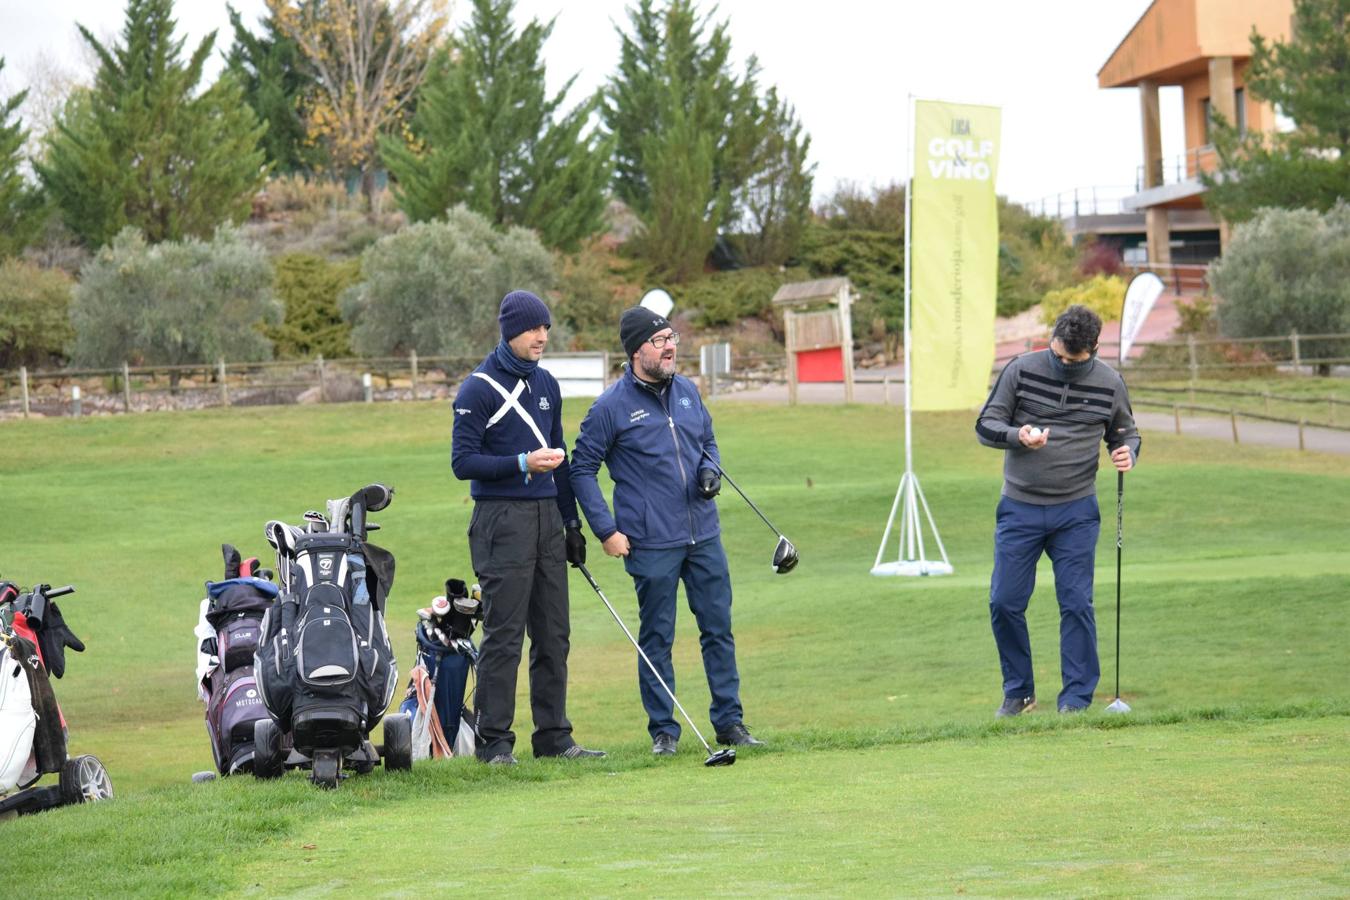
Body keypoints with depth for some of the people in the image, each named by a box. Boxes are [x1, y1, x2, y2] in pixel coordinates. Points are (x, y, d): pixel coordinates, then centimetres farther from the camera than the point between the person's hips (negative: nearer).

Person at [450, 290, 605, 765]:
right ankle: (494, 740, -4)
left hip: (547, 517, 7)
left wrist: (571, 521, 19)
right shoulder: (479, 389, -7)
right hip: (502, 520, -7)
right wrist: (522, 463, -20)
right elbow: (463, 462, -11)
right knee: (503, 637, -7)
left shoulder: (547, 384, 15)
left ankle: (554, 736, 12)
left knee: (553, 635, 7)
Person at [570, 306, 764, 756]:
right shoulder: (611, 407, -7)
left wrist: (710, 469, 0)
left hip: (703, 535, 5)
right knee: (656, 638, 3)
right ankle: (663, 730, 11)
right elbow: (582, 469, -2)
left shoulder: (687, 391, 9)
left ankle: (729, 721, 13)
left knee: (719, 629, 6)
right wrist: (606, 530, -7)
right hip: (650, 545, -5)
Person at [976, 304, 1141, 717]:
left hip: (1076, 512, 0)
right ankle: (1018, 692, 16)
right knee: (1005, 603, -1)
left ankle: (1077, 698, 3)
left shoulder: (1108, 382, 0)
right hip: (1020, 508, 0)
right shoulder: (1021, 370, -4)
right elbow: (986, 425, -1)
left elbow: (1125, 432, 14)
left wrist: (1128, 452, -10)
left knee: (1076, 604, -4)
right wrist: (1017, 436, -22)